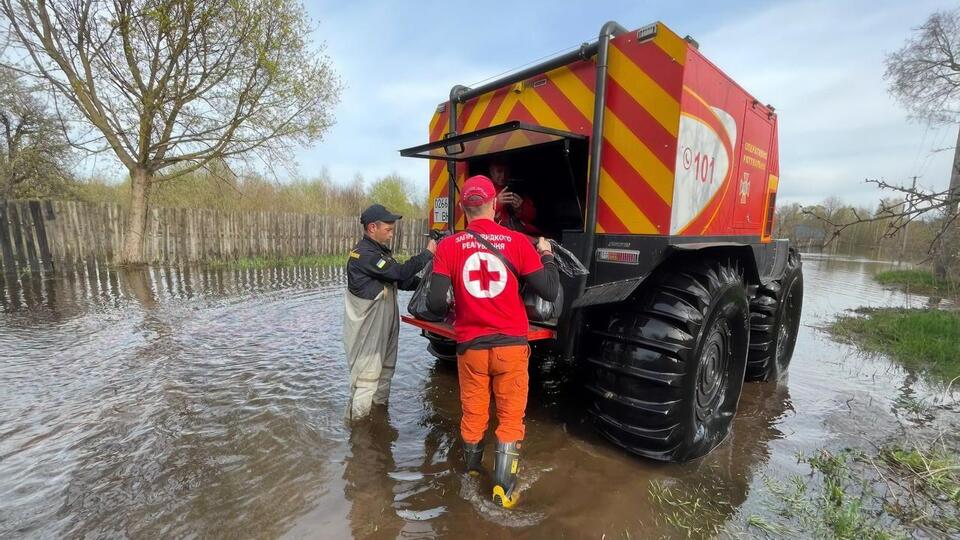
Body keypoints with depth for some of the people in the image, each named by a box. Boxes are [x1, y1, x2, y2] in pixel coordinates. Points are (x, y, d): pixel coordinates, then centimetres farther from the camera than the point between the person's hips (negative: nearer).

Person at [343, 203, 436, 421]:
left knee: (385, 370, 20)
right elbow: (400, 272, -25)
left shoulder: (380, 251, 12)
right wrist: (427, 254, -16)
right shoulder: (364, 254, -20)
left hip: (384, 325, 10)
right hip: (368, 330, -10)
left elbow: (402, 280, 10)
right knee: (367, 374, -2)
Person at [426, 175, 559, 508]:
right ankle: (503, 488, 24)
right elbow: (550, 292, -4)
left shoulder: (449, 246, -7)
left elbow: (435, 302, -11)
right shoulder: (517, 241, -8)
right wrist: (547, 255, 12)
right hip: (510, 344, -1)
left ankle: (471, 477, 42)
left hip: (470, 345, 2)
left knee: (473, 414, 20)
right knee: (511, 416, 15)